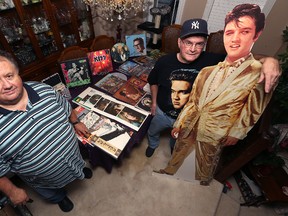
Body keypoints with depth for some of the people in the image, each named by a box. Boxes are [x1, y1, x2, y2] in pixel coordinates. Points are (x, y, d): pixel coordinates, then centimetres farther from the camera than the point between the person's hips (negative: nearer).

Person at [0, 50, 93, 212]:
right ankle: (60, 197, 65)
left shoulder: (44, 90, -20)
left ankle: (81, 169, 70)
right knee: (53, 194, 31)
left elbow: (66, 107, 0)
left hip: (73, 154, 2)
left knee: (79, 164, 35)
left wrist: (75, 123, 11)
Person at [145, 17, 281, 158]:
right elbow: (153, 81, -4)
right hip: (162, 112, 1)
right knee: (152, 132, 30)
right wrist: (154, 102, 0)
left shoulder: (211, 61, -24)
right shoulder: (164, 62, -22)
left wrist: (268, 60, -44)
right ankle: (153, 144, 66)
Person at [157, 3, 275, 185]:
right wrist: (180, 122, 6)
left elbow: (252, 113, -8)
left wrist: (236, 134, -2)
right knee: (178, 152, 27)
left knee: (205, 169, 22)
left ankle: (202, 186, 55)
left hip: (214, 135, -4)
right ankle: (169, 171, 57)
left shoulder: (260, 74, -17)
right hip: (190, 125, 4)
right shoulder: (211, 68, -3)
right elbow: (193, 99, 2)